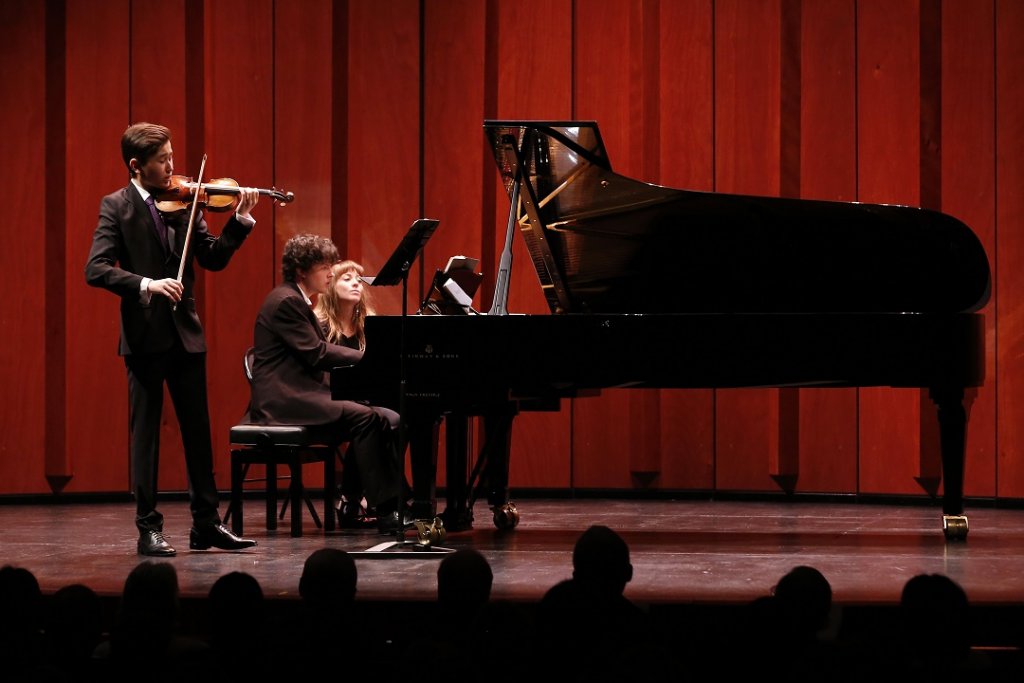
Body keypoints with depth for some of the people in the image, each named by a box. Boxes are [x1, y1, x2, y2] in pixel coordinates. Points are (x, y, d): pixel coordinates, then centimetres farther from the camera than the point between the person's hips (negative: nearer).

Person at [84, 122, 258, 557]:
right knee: (145, 432, 1)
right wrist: (145, 284, -28)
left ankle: (206, 524, 17)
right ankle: (149, 528, 8)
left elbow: (214, 259, 6)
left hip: (185, 333, 5)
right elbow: (95, 270, -15)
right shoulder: (116, 207, -5)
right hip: (144, 337, -5)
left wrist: (241, 220, -7)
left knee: (198, 430, 10)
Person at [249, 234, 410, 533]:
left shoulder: (297, 301, 21)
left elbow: (320, 351, 16)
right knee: (365, 418, -24)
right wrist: (367, 357, -12)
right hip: (285, 399, -10)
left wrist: (369, 356, 2)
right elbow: (317, 354, -18)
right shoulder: (286, 301, -11)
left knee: (384, 418, -4)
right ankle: (386, 509, -23)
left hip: (303, 394, 10)